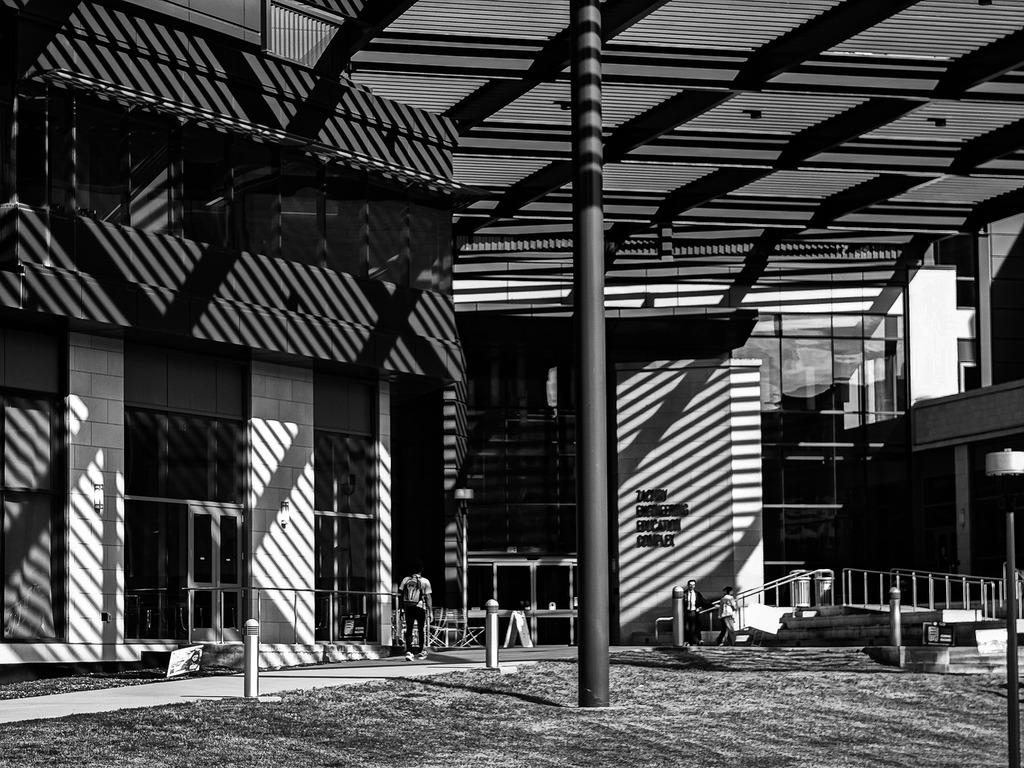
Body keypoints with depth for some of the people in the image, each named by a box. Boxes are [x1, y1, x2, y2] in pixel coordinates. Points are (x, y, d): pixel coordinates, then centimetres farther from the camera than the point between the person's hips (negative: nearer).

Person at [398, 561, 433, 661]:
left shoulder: (405, 580, 2)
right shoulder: (425, 581, -4)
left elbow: (400, 595, 1)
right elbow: (427, 597, -6)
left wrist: (403, 607, 11)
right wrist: (430, 611, -1)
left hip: (408, 608, 2)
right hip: (420, 608, -1)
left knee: (408, 630, 2)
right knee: (422, 630, 14)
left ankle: (408, 652, -12)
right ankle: (422, 651, 24)